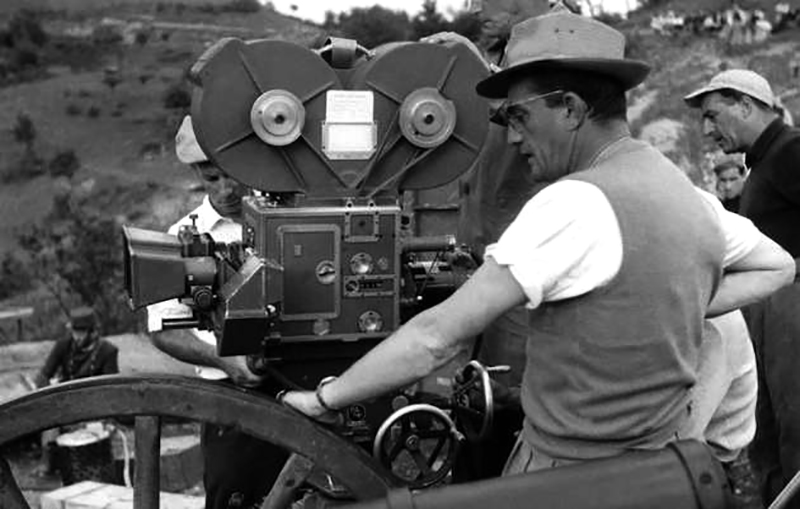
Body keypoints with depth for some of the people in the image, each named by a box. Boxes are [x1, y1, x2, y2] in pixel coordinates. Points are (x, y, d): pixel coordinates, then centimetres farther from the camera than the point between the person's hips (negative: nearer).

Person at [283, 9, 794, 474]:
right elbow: (778, 268, 17)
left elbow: (438, 337, -24)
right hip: (660, 464, 7)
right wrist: (679, 312, 4)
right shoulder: (692, 198, 0)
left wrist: (324, 399, -14)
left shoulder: (574, 204, -24)